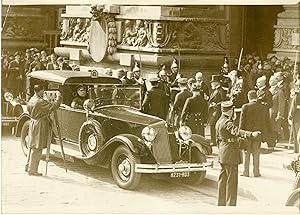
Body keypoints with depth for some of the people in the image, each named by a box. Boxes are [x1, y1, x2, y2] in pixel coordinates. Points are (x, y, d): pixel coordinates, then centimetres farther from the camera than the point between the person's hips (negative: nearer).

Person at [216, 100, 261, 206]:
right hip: (231, 153, -10)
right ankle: (231, 203, -3)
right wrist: (251, 134, -48)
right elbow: (237, 131, -36)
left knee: (223, 178, 15)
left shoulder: (219, 122, 12)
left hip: (222, 153, 10)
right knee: (232, 180, -5)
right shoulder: (227, 123, -18)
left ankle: (221, 203, 21)